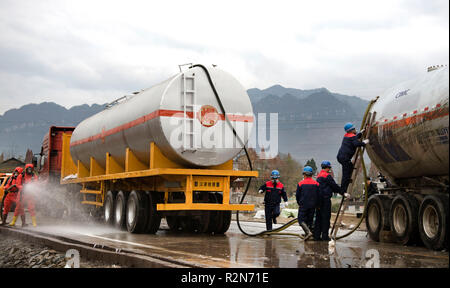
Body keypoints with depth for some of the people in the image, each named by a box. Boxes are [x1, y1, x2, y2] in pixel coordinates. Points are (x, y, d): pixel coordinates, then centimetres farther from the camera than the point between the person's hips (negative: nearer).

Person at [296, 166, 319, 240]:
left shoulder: (300, 183, -5)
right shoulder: (316, 184, 2)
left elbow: (297, 195, 1)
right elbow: (318, 195, 5)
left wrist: (299, 203, 17)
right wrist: (316, 205, 16)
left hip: (303, 205, -3)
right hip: (313, 206, 3)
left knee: (301, 220, 1)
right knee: (309, 220, 13)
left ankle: (308, 232, -19)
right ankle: (306, 234, 12)